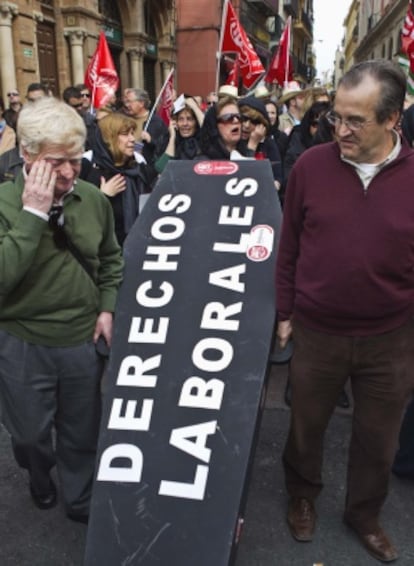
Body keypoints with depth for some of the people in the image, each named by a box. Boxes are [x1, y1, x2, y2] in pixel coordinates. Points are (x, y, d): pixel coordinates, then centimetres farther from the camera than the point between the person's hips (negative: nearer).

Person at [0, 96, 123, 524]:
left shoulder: (93, 199, -6)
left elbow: (111, 260, 9)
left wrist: (108, 308, -1)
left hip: (84, 340, 2)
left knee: (83, 433, 19)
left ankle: (80, 501, 46)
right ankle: (40, 478, 55)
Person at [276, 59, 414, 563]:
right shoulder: (311, 166, -8)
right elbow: (289, 248, 0)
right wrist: (284, 312, 3)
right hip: (316, 332, 0)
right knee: (306, 426, 19)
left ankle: (364, 514, 46)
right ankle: (301, 495, 49)